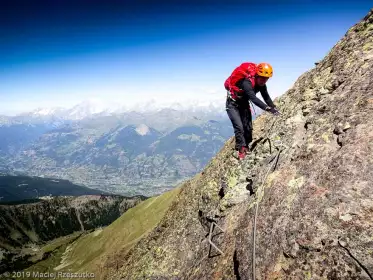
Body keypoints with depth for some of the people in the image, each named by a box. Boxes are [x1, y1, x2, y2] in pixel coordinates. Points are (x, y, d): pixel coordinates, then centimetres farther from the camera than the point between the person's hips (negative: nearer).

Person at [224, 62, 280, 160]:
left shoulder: (261, 84, -11)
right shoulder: (247, 82, -35)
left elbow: (266, 97, -5)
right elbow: (253, 98, -46)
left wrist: (274, 108, -18)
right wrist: (267, 108, -53)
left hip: (244, 103, 7)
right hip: (232, 104, -7)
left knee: (248, 127, 3)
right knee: (239, 127, -17)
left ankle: (246, 147, 18)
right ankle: (241, 150, -8)